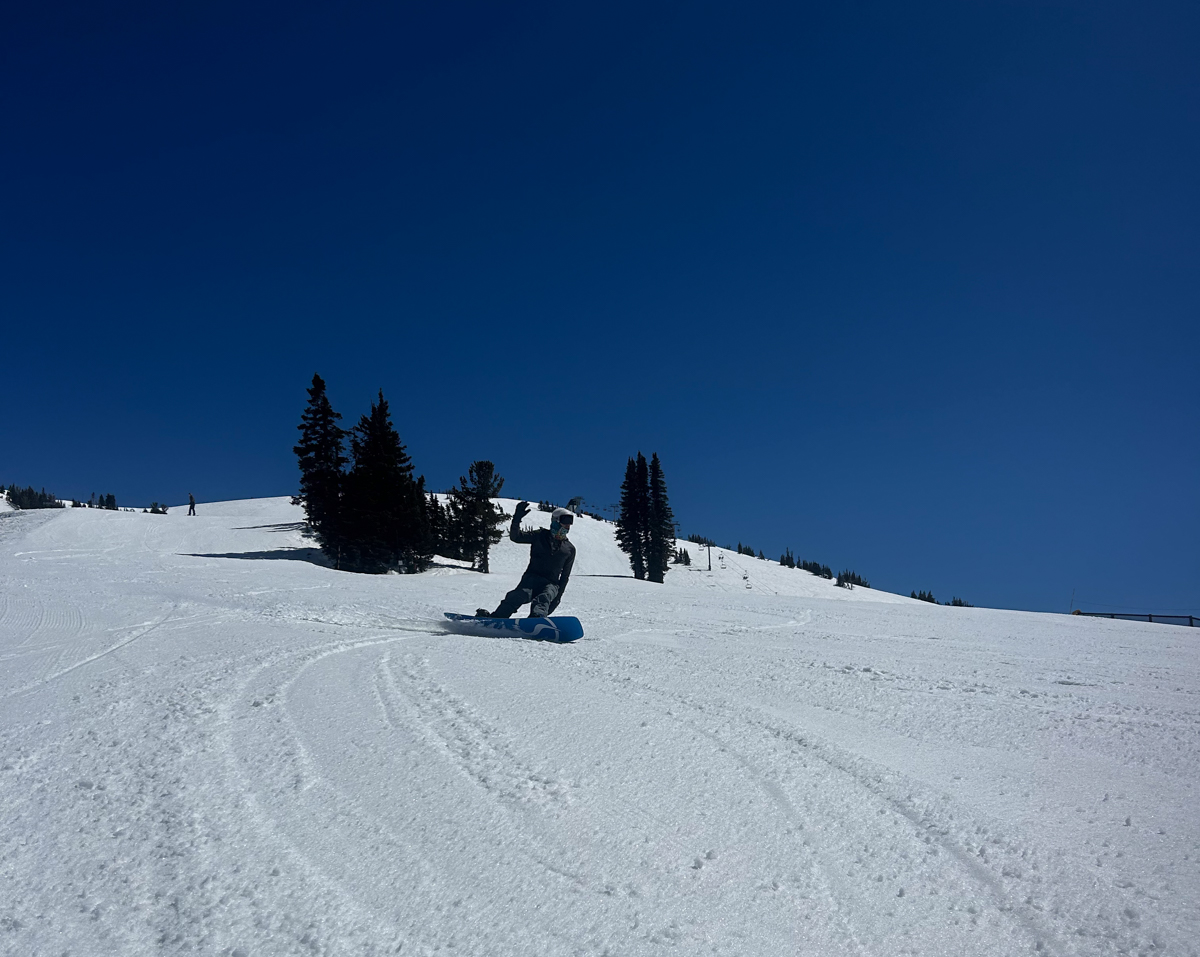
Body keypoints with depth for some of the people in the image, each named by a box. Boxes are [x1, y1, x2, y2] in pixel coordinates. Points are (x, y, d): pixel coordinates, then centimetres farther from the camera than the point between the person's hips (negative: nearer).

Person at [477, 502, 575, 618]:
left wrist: (558, 596, 8)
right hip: (532, 577, 0)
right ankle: (495, 618, -39)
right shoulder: (540, 536, 10)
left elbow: (565, 576, 16)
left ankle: (537, 618, -62)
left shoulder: (570, 549, 14)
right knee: (520, 595, -31)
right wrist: (517, 518, -17)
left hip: (551, 584, 1)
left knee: (544, 598, -34)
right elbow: (515, 537, 1)